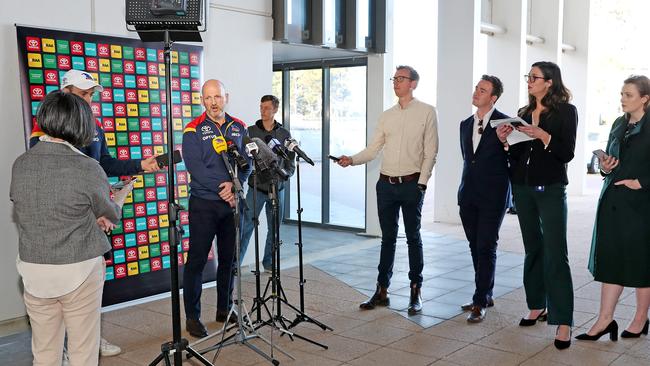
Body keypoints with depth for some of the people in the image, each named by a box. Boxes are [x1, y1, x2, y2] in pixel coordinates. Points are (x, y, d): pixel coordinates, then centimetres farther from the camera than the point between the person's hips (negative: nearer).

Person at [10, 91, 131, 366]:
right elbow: (111, 215, 1)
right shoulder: (87, 168, -16)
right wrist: (123, 194, 23)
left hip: (34, 271, 4)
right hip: (78, 271, -4)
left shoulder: (20, 164, -3)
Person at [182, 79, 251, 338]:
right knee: (197, 260, -1)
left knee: (228, 258, 12)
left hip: (232, 202, 5)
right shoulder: (194, 130, -5)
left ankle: (224, 308, 26)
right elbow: (195, 168, -14)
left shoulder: (239, 128, 9)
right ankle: (192, 317, 7)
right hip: (204, 204, -4)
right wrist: (224, 190, -18)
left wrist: (234, 183, -16)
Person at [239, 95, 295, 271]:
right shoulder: (251, 131, 1)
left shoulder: (284, 134, 6)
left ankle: (269, 262, 24)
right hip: (256, 187, -2)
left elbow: (290, 161, 9)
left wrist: (285, 174, -9)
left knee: (274, 228, 10)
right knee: (247, 226, -7)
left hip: (277, 188, 3)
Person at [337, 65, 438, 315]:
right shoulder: (386, 116, 12)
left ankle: (416, 292, 15)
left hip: (411, 183, -4)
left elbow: (430, 152, -5)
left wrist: (421, 183, -12)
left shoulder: (427, 112, -1)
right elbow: (373, 149, 9)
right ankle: (382, 291, 16)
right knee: (387, 238, 9)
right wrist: (352, 160, -9)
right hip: (386, 183, 4)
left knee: (413, 237, 5)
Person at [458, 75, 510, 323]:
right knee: (476, 247, 12)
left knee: (486, 248, -5)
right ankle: (485, 296, 24)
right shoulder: (465, 124, 14)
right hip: (469, 195, 6)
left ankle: (480, 302, 2)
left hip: (492, 196, -6)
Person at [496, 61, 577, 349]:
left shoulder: (565, 111, -2)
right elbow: (517, 155, 13)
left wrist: (543, 136, -22)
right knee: (533, 249, 13)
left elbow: (567, 153, -10)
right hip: (523, 188, 6)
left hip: (551, 189, -6)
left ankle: (563, 322, -6)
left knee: (555, 254, -8)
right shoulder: (524, 113, 13)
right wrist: (506, 140, -5)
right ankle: (537, 306, 24)